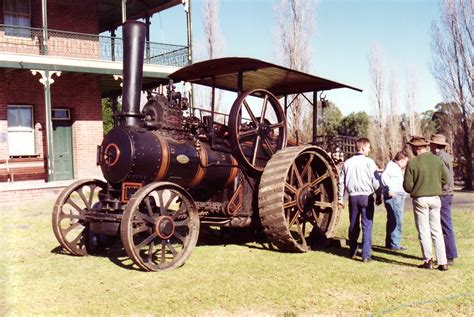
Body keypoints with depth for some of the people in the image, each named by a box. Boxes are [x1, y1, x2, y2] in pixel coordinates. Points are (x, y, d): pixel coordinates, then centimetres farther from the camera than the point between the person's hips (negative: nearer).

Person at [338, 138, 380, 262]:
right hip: (366, 197, -4)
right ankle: (366, 255, -4)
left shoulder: (347, 163, 7)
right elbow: (375, 182, -9)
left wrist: (340, 198, 18)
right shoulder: (369, 162, -7)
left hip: (353, 197, 5)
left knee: (353, 225, 16)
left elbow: (341, 181, 11)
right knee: (367, 226, -2)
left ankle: (352, 251, 27)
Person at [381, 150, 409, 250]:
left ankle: (389, 243, 22)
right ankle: (395, 244, -8)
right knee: (396, 220, -10)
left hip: (399, 196, 11)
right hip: (393, 196, -11)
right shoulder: (391, 165, -10)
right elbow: (384, 176, -26)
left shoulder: (397, 167, 23)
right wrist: (390, 188, -32)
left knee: (392, 220, 15)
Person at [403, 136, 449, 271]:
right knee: (437, 231, 10)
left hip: (420, 199, -3)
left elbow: (407, 186, -11)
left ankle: (428, 261, 9)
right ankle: (443, 262, 10)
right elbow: (445, 179, 4)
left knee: (424, 231, 6)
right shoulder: (437, 160, -1)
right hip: (435, 198, 4)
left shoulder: (412, 163, -12)